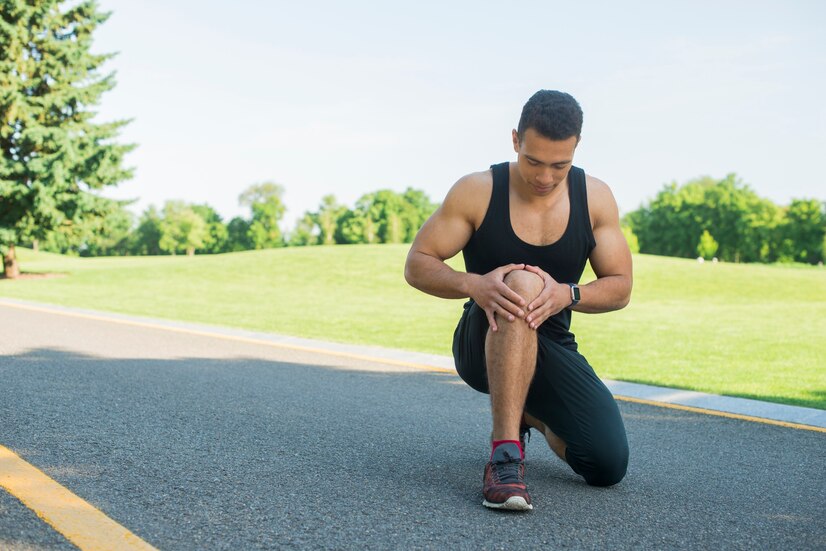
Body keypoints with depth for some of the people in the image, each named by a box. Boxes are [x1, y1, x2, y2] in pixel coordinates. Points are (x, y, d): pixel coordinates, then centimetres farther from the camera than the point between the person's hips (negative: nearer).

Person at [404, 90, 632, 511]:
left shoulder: (595, 198, -5)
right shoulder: (477, 191, -12)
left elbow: (619, 288, -3)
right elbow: (417, 265, -10)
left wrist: (567, 294, -25)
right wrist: (473, 284, -30)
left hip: (551, 348, 4)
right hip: (481, 346, -3)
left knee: (609, 466, -13)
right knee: (521, 282, -37)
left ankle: (532, 415, 23)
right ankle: (505, 454, -36)